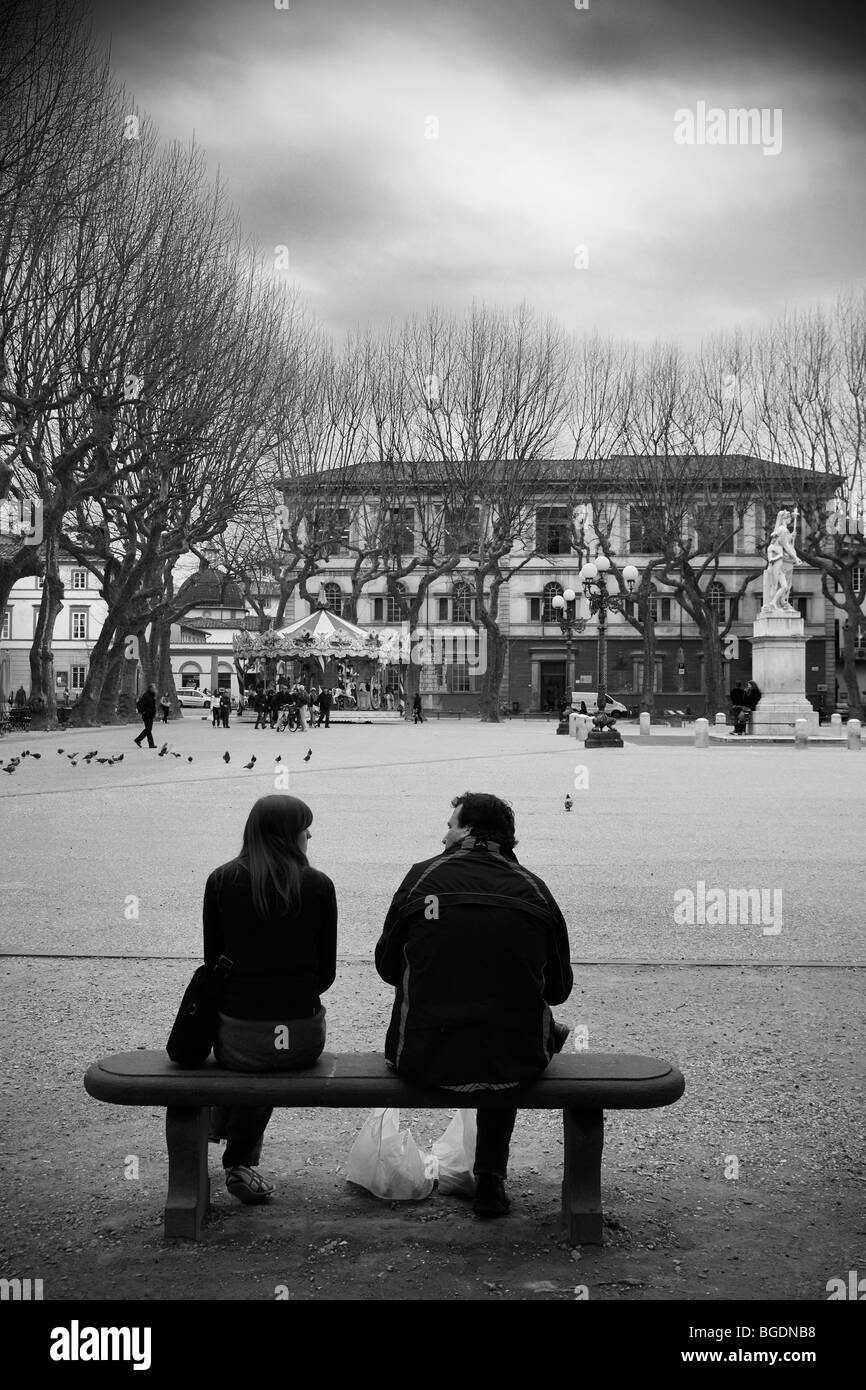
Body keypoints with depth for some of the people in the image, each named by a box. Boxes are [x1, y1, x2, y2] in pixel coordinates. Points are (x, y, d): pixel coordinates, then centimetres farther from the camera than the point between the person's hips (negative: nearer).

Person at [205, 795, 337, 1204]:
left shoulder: (222, 880, 0)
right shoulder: (318, 885, -2)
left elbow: (213, 962, 6)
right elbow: (327, 972, 3)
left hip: (238, 1042, 0)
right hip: (303, 1040, 0)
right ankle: (240, 1160, 40)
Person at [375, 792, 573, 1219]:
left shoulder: (423, 877, -4)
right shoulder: (533, 889, -1)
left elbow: (387, 967, 7)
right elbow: (559, 988, 7)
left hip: (425, 1061, -1)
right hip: (516, 1061, 1)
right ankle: (491, 1180, 32)